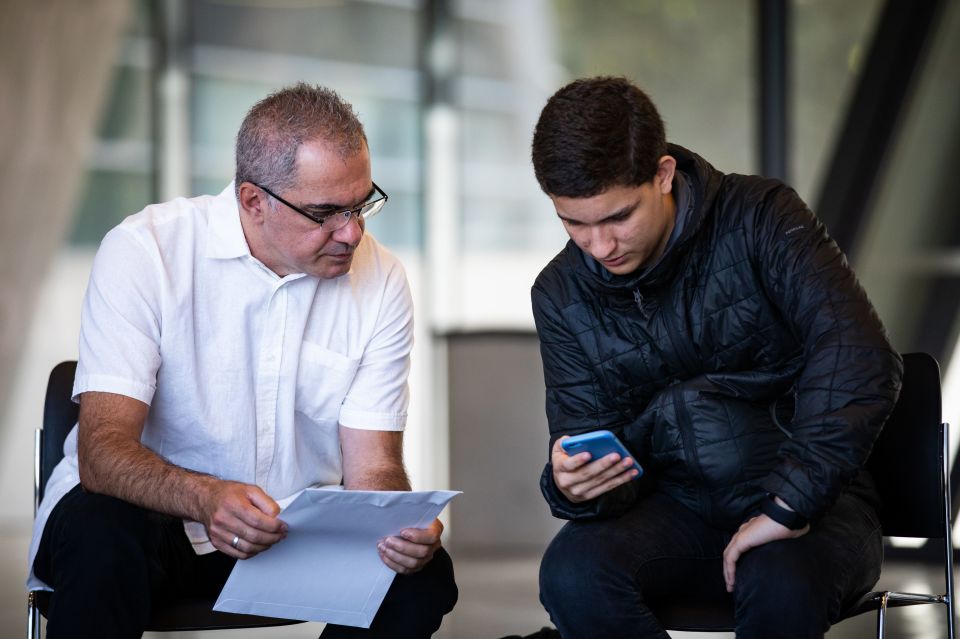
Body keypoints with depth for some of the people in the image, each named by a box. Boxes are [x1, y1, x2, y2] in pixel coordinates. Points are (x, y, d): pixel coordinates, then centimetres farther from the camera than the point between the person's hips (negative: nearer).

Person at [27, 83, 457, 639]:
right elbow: (104, 451, -24)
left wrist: (402, 527, -31)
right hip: (151, 511, -3)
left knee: (424, 575, -24)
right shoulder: (145, 251, -16)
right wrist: (206, 497, -45)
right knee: (101, 542, -37)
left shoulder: (381, 282, -5)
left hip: (298, 524, 3)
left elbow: (372, 468, -6)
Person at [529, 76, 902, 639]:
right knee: (573, 574, -28)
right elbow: (593, 444, 4)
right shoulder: (563, 295, 2)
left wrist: (788, 506, -29)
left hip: (807, 496, -4)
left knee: (782, 587, -39)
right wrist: (572, 485, -22)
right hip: (677, 507, 4)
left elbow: (862, 359, -24)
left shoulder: (760, 219, -11)